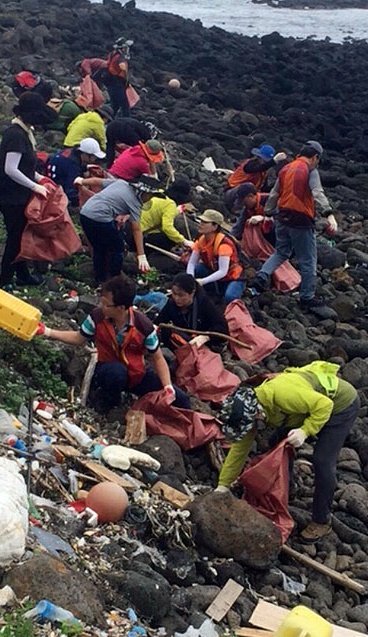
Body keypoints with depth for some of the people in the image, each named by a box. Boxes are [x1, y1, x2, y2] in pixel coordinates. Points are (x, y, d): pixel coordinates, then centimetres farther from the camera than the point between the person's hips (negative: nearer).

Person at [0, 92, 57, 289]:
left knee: (20, 235, 19)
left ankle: (23, 274, 31)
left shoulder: (22, 131, 8)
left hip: (18, 195, 10)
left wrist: (38, 177, 8)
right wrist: (34, 186, -21)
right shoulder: (16, 135, -23)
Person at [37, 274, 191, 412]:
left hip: (137, 374, 0)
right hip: (109, 371, 0)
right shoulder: (97, 316, -19)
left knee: (181, 402, -12)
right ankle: (112, 407, -10)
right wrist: (48, 332, -6)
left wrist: (168, 387, -24)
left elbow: (157, 358, -11)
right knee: (116, 372, -42)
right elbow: (79, 338, 2)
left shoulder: (143, 325, -23)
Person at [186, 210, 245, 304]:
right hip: (215, 273, 6)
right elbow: (191, 263, -9)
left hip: (233, 278, -6)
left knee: (229, 297, -37)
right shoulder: (201, 240, -7)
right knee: (195, 269, -19)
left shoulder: (223, 243, -28)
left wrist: (202, 281, -42)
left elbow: (223, 272, -33)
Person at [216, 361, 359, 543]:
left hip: (340, 403, -8)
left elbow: (324, 404, -32)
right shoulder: (251, 408, -13)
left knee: (322, 461, -12)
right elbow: (240, 447, -7)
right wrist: (223, 485, -7)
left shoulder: (282, 393, -40)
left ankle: (321, 521, 4)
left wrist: (305, 431, -39)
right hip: (312, 403, 8)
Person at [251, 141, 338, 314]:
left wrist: (267, 213, 26)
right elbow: (318, 194, -25)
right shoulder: (311, 171, -10)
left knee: (281, 253, 23)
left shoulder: (286, 169, 10)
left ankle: (262, 277, 5)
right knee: (308, 261, 4)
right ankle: (308, 298, 10)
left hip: (283, 218, 7)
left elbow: (274, 194, 16)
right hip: (301, 221, -7)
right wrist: (329, 215, -34)